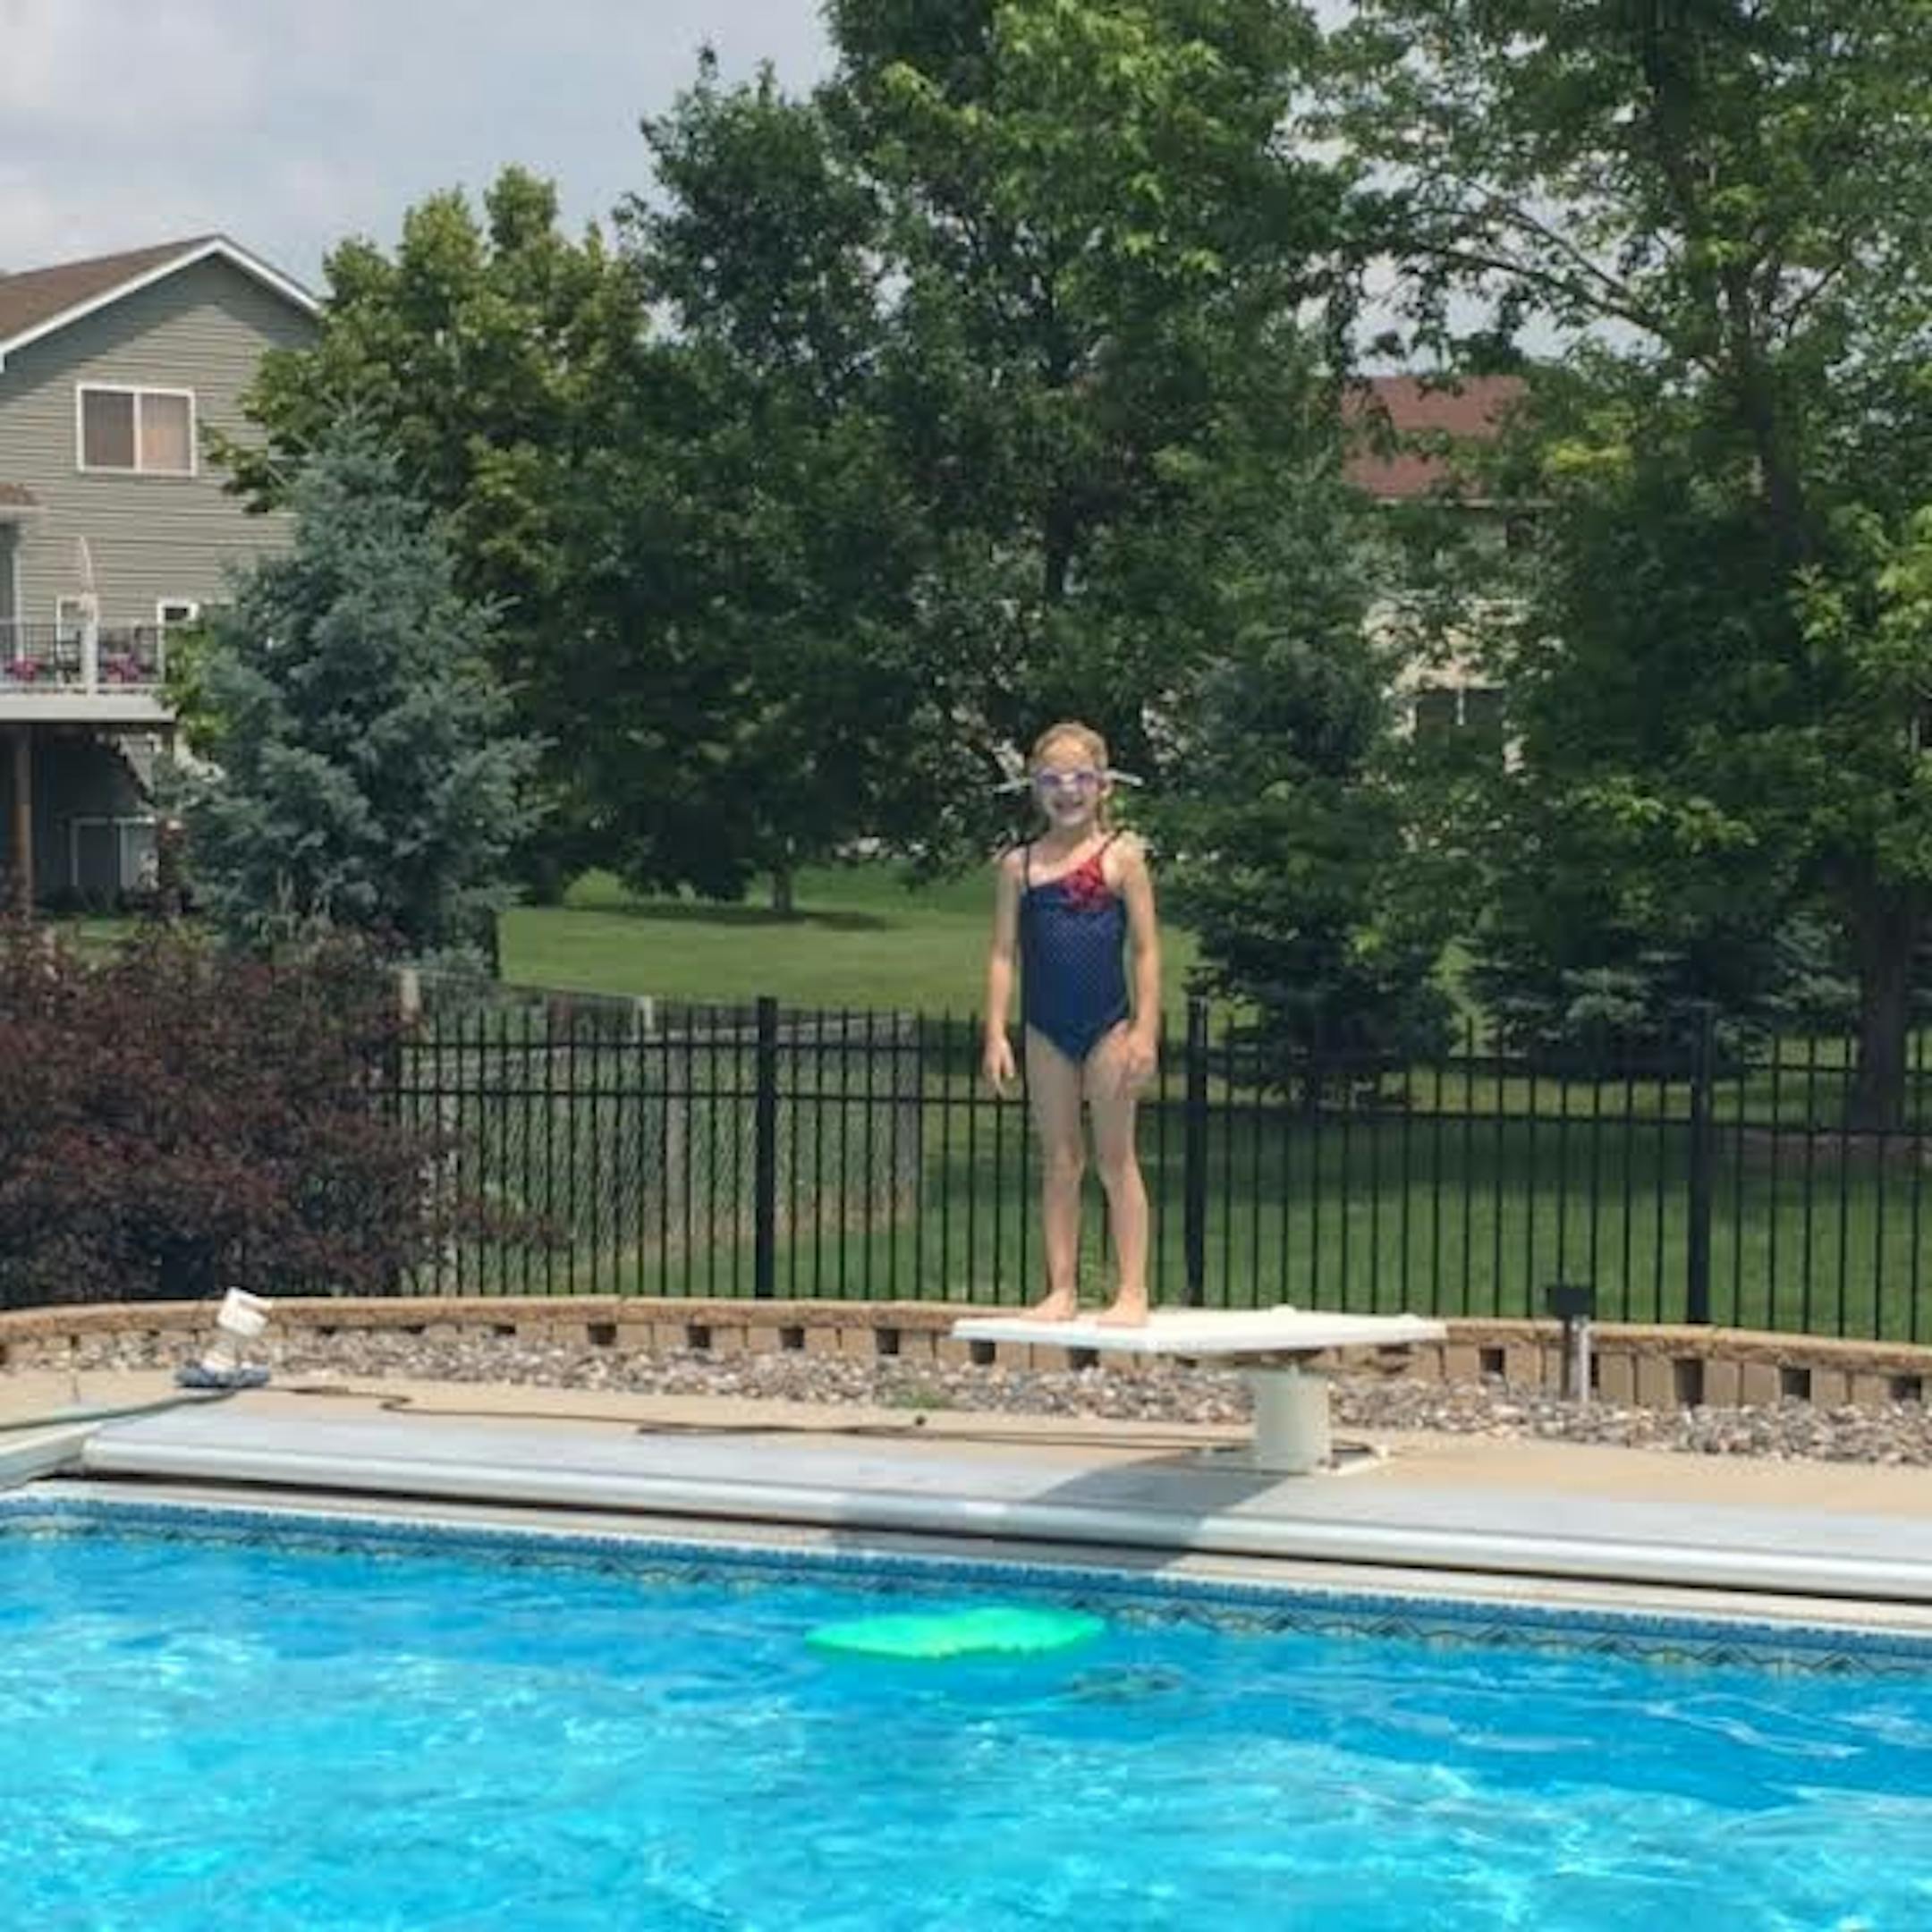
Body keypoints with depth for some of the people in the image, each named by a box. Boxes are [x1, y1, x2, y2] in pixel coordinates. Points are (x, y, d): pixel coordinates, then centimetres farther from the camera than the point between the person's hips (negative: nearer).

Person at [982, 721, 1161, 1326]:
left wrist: (1145, 1030, -9)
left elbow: (1147, 949, -3)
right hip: (1046, 1029, 3)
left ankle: (1132, 1291, 4)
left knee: (1115, 1158, 1)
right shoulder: (1020, 864, 5)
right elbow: (1003, 953, 5)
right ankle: (1062, 1289, 11)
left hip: (1109, 1025, -3)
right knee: (1058, 1160, 7)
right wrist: (996, 1033, -2)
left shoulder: (1120, 856, -2)